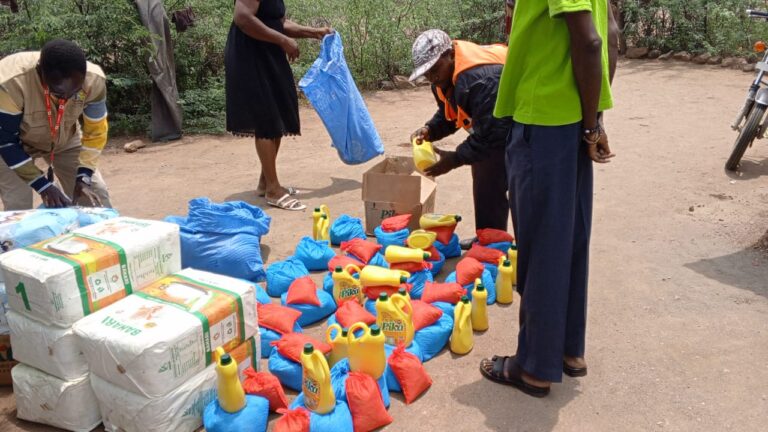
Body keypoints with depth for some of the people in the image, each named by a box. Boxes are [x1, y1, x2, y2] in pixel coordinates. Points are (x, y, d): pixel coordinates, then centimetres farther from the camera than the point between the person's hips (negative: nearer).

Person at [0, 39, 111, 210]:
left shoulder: (94, 80, -30)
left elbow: (95, 131, -15)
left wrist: (84, 177, -24)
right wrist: (42, 185, -30)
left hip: (65, 139, 3)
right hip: (17, 144, -3)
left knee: (96, 195, -4)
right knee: (18, 208, -15)